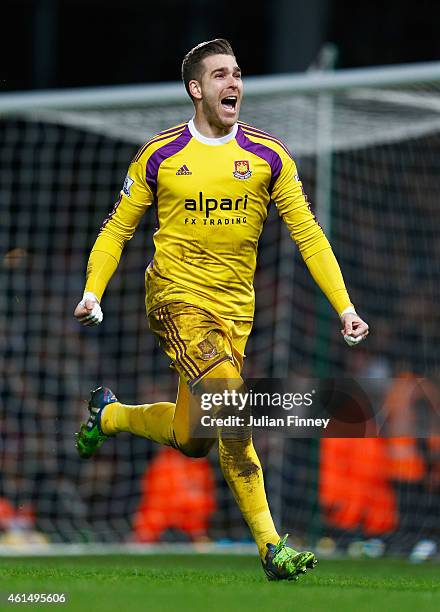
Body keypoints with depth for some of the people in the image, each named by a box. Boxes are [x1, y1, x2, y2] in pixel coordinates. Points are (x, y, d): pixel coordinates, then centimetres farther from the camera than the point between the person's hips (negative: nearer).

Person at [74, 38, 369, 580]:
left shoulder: (268, 156, 4)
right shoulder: (161, 155, 1)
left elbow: (308, 235, 4)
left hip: (234, 305, 4)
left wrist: (344, 307, -4)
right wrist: (93, 291, -5)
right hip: (176, 294, -3)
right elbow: (117, 228, 9)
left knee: (191, 438, -1)